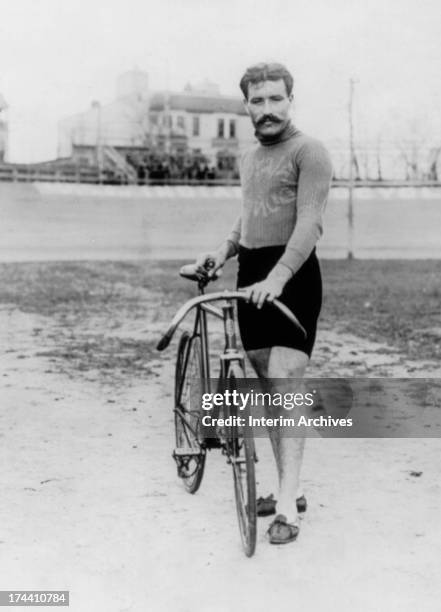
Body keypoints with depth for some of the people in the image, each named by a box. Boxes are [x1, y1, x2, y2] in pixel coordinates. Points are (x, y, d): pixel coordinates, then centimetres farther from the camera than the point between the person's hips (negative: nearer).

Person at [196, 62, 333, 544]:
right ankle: (288, 488, 22)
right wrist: (222, 251, 10)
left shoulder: (308, 152, -7)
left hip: (292, 276, -8)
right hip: (252, 276, 8)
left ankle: (286, 508, -12)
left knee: (285, 382, -14)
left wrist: (277, 277, -30)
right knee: (267, 386, 10)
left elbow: (309, 223, -18)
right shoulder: (248, 158, 19)